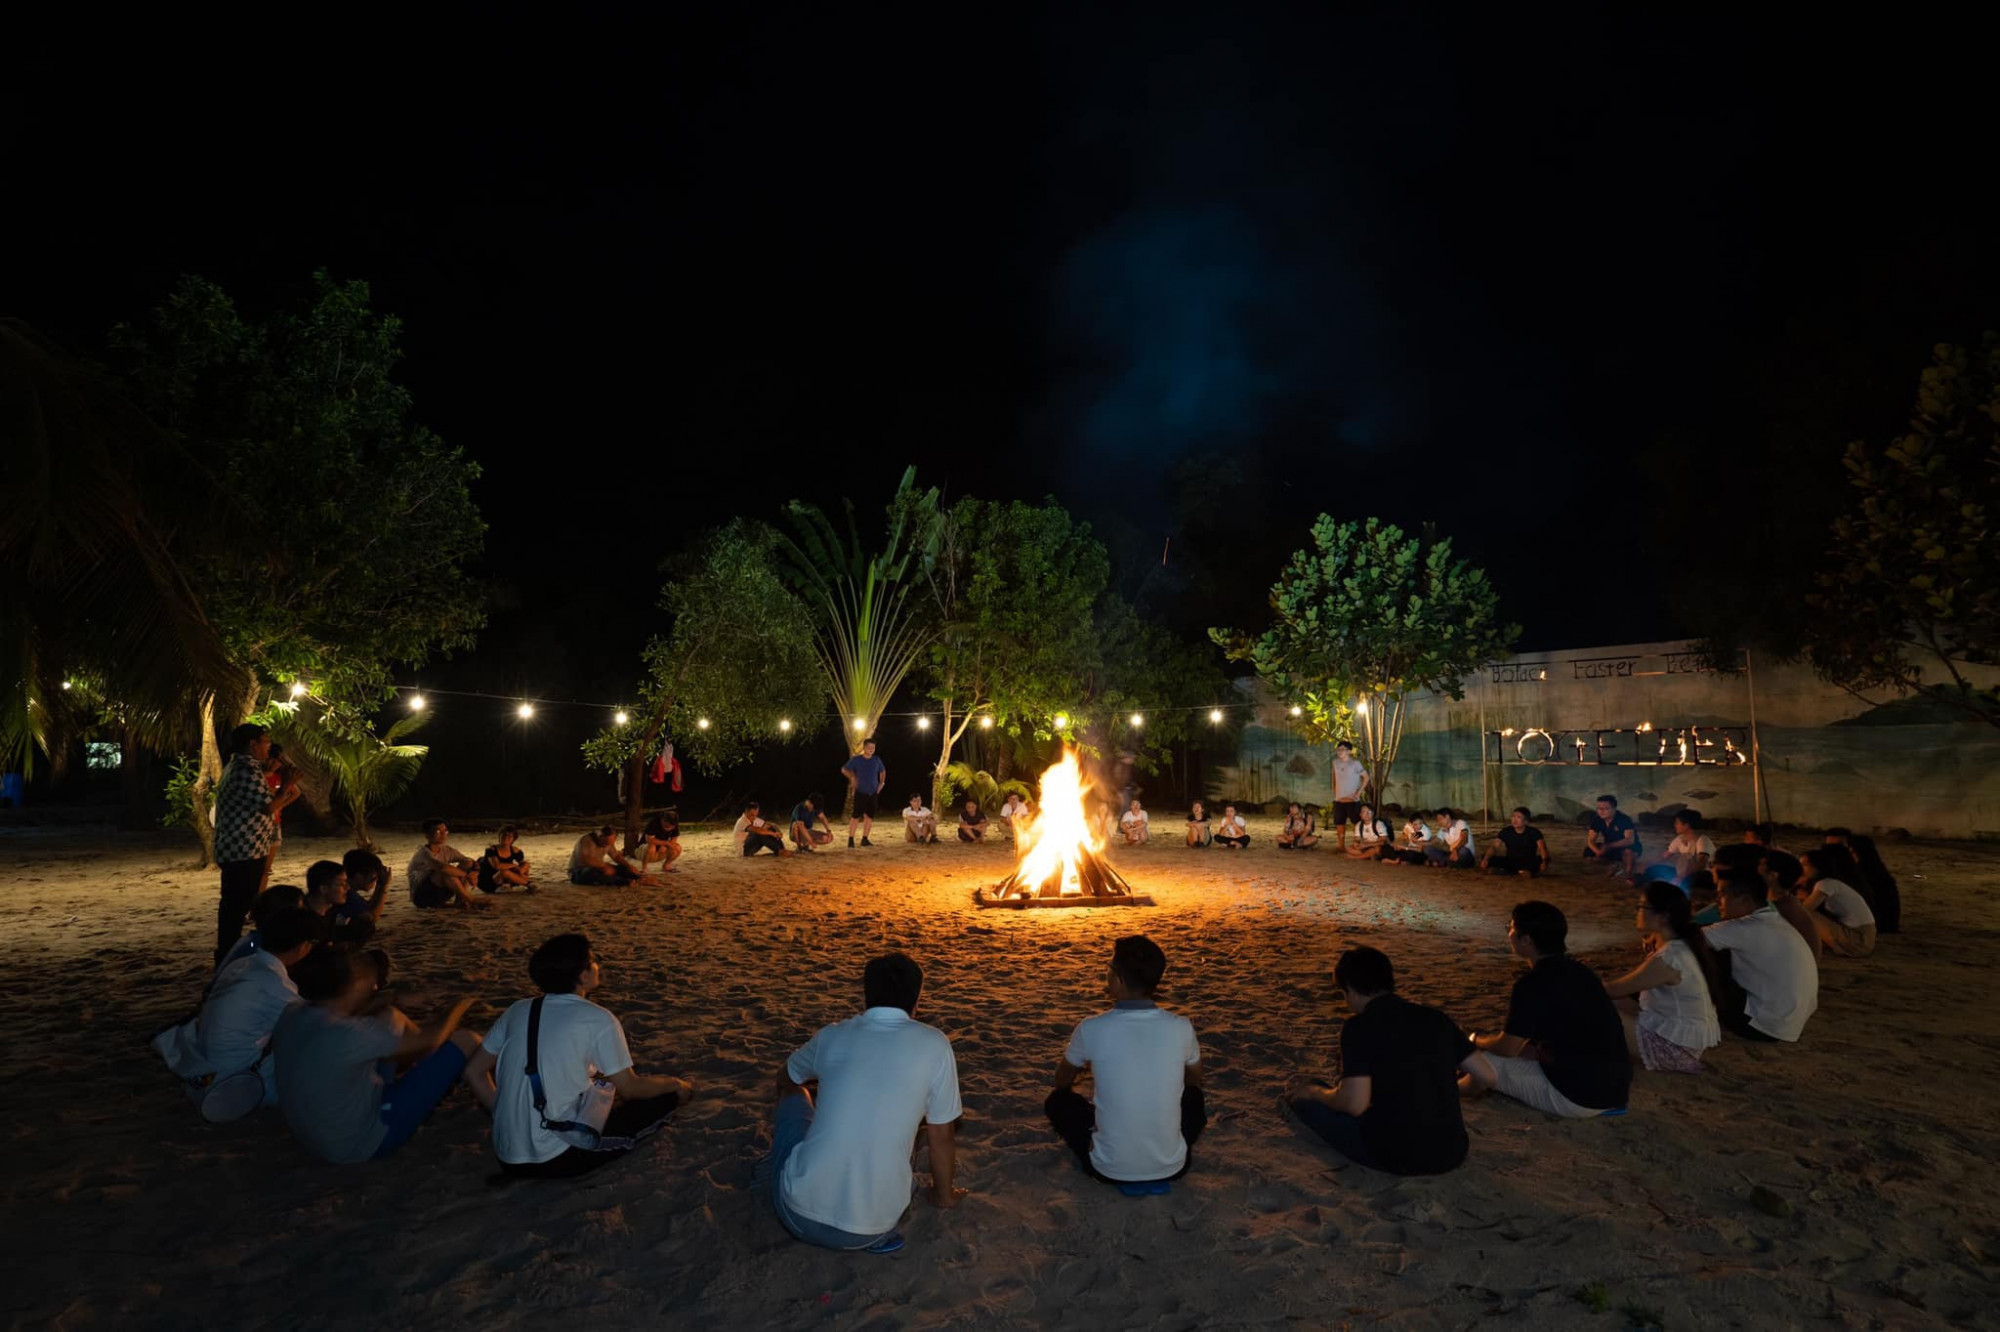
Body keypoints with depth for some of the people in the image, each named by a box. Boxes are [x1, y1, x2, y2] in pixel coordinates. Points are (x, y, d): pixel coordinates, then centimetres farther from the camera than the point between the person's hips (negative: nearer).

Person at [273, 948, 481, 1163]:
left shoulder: (290, 1017, -10)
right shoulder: (347, 1035, -32)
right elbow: (429, 1039, -19)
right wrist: (459, 1007, 0)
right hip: (364, 1145, -8)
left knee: (389, 1018, 14)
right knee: (465, 1041, -8)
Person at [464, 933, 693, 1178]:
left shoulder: (518, 1010, 2)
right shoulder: (598, 1020, -13)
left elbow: (473, 1072, 9)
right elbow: (630, 1089, -5)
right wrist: (678, 1084, 12)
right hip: (559, 1161, -6)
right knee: (664, 1096, 2)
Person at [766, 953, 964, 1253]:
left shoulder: (832, 1036, 3)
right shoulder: (933, 1045, -6)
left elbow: (785, 1079, 26)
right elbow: (941, 1137, 5)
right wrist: (943, 1195, 26)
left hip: (798, 1213, 2)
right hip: (867, 1233, -2)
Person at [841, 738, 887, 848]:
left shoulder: (877, 760, 6)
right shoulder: (856, 760, -5)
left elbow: (883, 771, 23)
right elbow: (844, 769, 3)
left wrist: (882, 783, 11)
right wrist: (852, 777, -10)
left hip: (873, 793, 4)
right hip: (860, 792, -4)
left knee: (869, 816, 7)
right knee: (856, 816, -10)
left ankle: (865, 840, 17)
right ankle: (850, 840, -7)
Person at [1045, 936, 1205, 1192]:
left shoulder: (1091, 1029, -15)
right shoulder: (1181, 1028, -10)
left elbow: (1062, 1081, 7)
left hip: (1110, 1171, -1)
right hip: (1172, 1168, 2)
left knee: (1057, 1100, 22)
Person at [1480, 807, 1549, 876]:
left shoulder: (1534, 832, -10)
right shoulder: (1506, 831, -6)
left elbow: (1542, 849, -23)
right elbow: (1494, 846, -13)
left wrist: (1544, 862, -44)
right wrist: (1485, 859, -30)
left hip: (1528, 863, -2)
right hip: (1510, 862, 2)